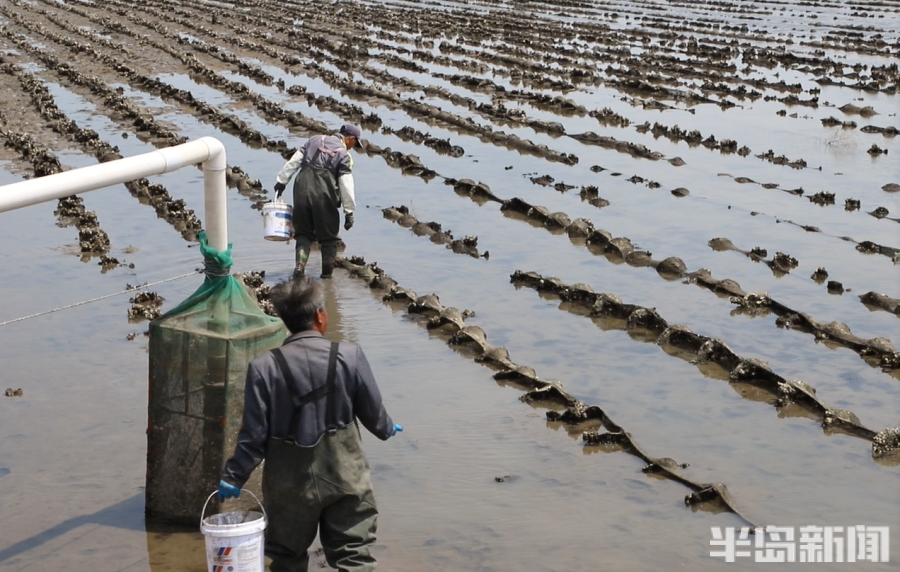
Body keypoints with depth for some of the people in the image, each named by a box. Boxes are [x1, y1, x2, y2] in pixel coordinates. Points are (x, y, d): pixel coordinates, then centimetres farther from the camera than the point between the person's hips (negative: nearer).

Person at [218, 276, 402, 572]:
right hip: (345, 479, 0)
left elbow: (254, 433, -10)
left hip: (290, 483, 1)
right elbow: (372, 410, 0)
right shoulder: (349, 356, -11)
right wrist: (387, 429, 23)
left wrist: (234, 475, 4)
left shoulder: (264, 367, -13)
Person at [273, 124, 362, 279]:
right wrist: (349, 212, -1)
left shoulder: (315, 140, 15)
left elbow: (293, 162, 13)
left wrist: (281, 181, 18)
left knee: (303, 233, 12)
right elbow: (346, 186, -3)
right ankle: (327, 272, 11)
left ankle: (300, 265, -7)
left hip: (302, 188, 3)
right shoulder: (344, 155, 2)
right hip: (324, 195, -3)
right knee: (328, 237, 11)